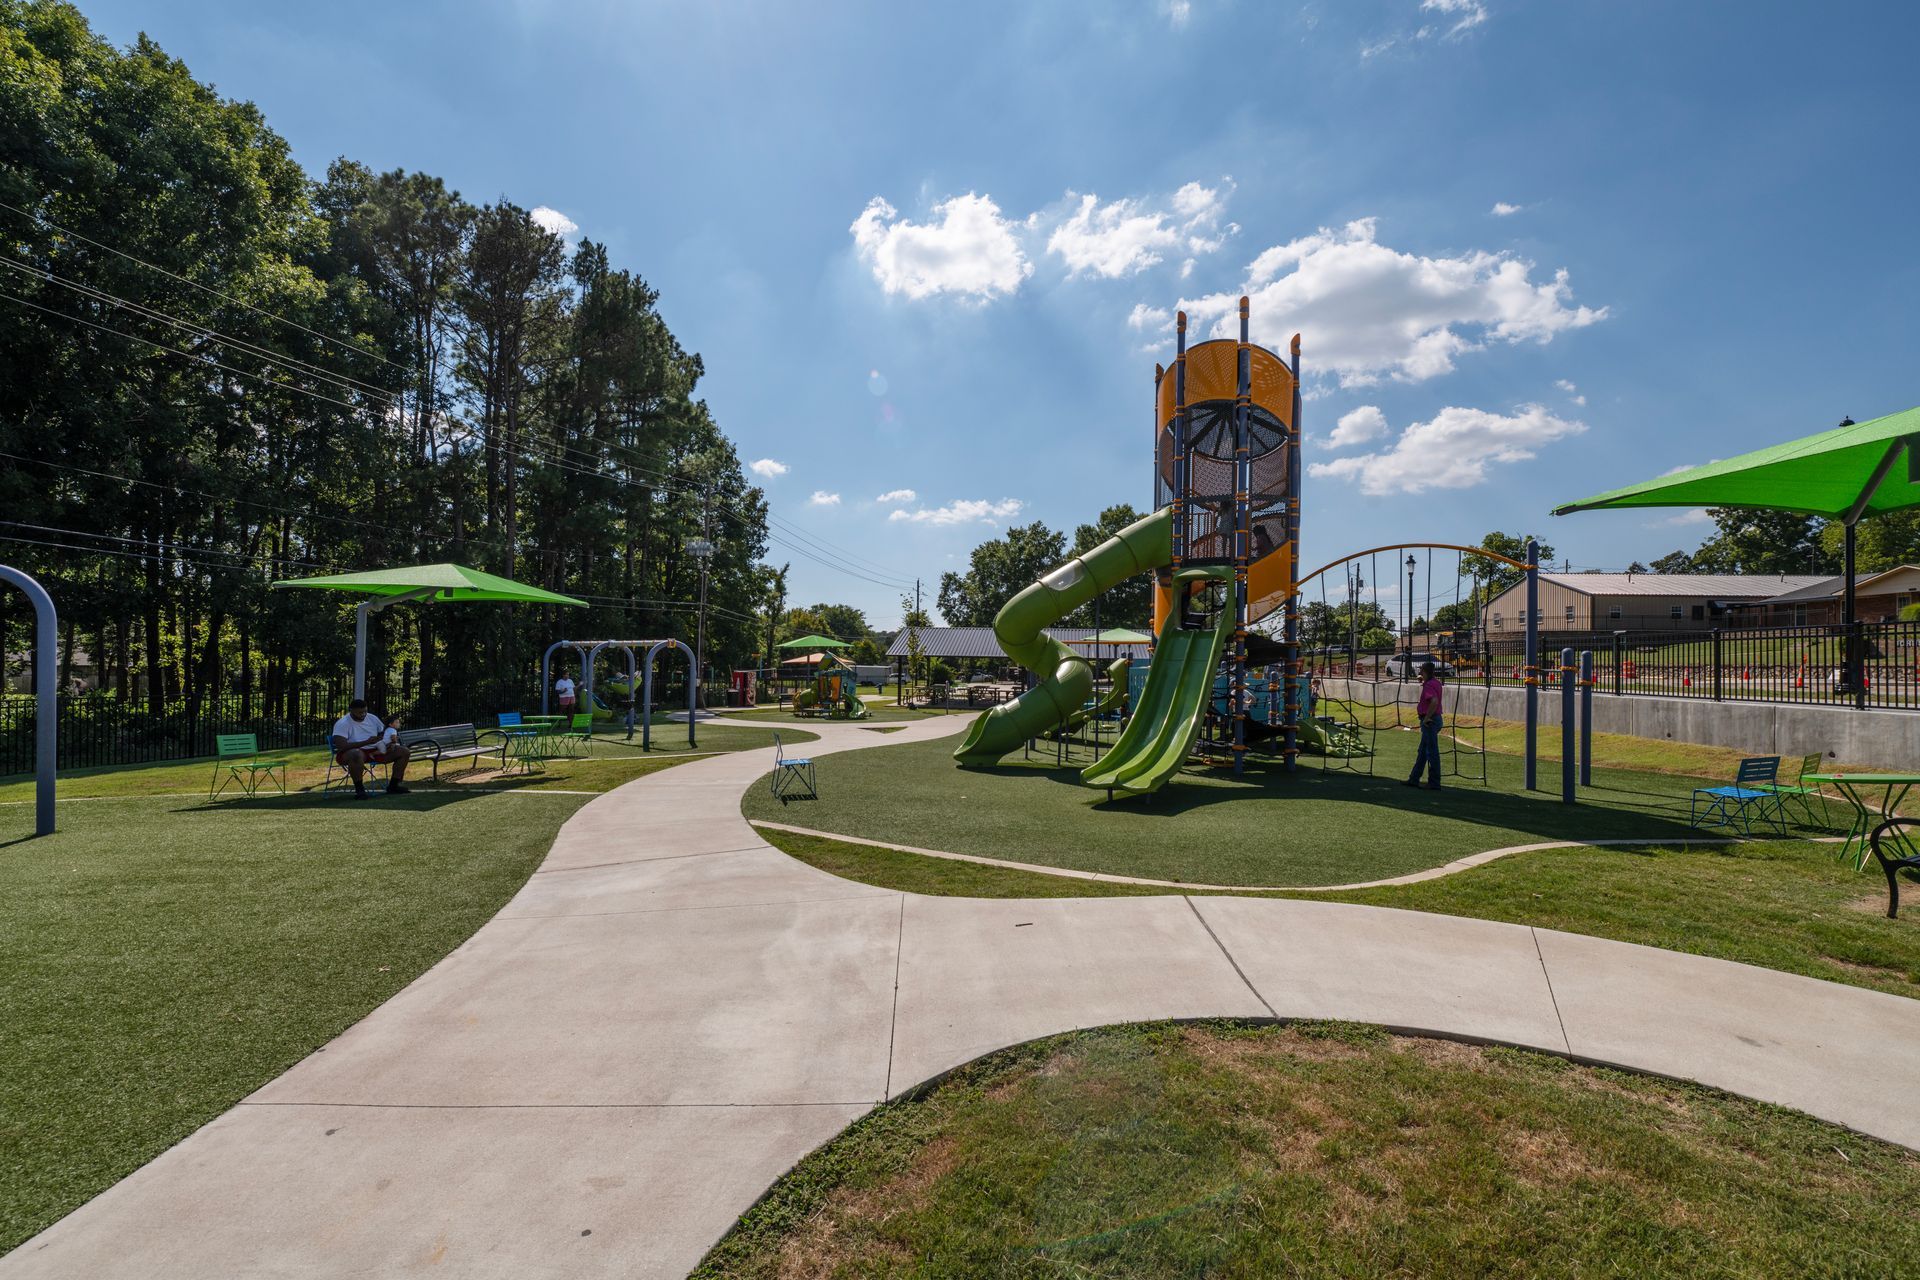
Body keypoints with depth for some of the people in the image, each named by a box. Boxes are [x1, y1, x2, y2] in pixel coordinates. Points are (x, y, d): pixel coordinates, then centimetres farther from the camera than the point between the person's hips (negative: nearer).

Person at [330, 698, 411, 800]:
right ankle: (359, 789, -26)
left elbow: (386, 733, 17)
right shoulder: (342, 723, -13)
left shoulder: (372, 718, 7)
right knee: (357, 755, -44)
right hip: (349, 753, -6)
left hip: (374, 751, 6)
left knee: (404, 752, -6)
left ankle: (393, 786, -3)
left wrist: (391, 743, -7)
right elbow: (341, 746, -26)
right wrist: (366, 742, -31)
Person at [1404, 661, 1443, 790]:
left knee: (1432, 753, -3)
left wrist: (1427, 718, -26)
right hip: (1434, 720, 10)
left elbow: (1434, 701, -37)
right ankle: (1414, 779, 23)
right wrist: (1422, 682, 15)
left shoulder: (1429, 685, -20)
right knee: (1422, 751, 15)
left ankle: (1434, 783, 3)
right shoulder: (1435, 681, 10)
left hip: (1429, 721, -10)